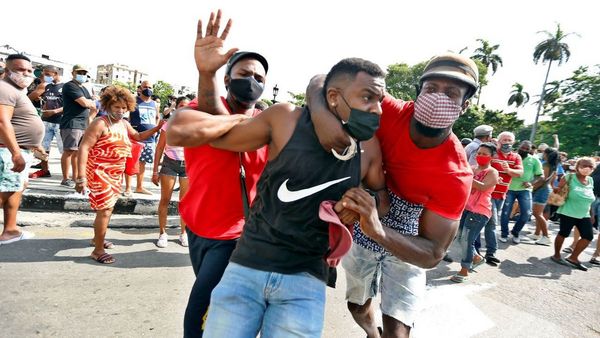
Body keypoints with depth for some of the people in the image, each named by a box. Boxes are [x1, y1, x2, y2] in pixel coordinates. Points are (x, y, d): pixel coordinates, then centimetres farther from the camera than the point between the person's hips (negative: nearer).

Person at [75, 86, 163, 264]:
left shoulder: (124, 124, 9)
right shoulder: (100, 123, -15)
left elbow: (138, 136, 27)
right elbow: (83, 148, -19)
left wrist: (158, 128, 15)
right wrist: (81, 176, -25)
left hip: (115, 174, 8)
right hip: (99, 172, -8)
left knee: (108, 207, 20)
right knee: (105, 209, -8)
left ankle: (98, 238, 41)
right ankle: (98, 250, 5)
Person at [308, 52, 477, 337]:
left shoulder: (455, 174, -30)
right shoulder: (390, 113, -25)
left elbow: (433, 254, -30)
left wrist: (378, 229, -49)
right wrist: (320, 112, -46)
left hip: (405, 248, -2)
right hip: (359, 236, 3)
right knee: (358, 307, 24)